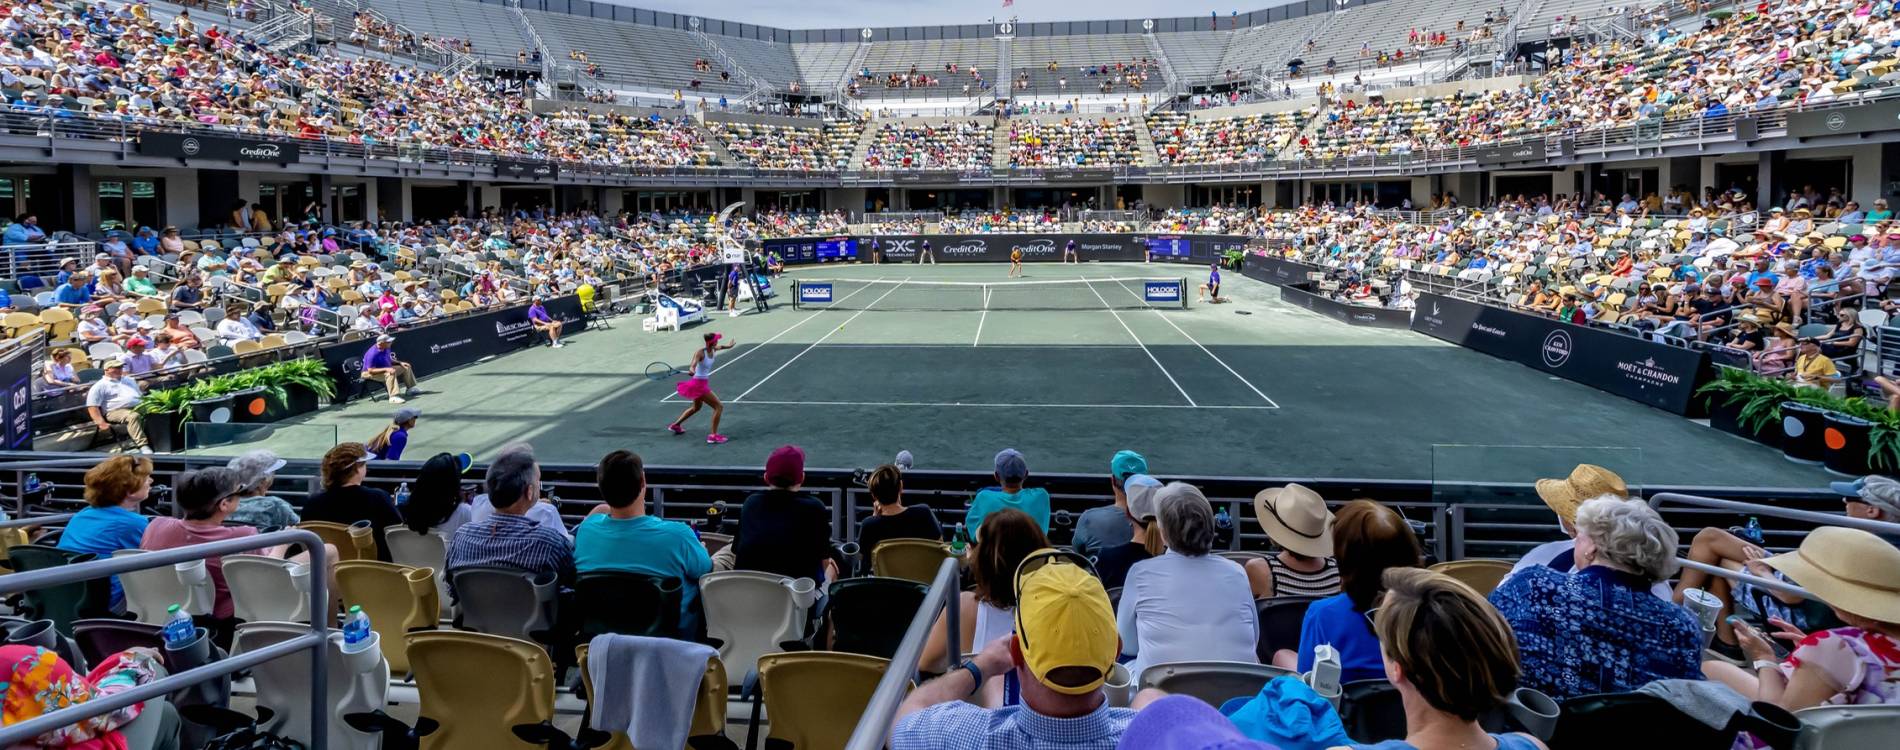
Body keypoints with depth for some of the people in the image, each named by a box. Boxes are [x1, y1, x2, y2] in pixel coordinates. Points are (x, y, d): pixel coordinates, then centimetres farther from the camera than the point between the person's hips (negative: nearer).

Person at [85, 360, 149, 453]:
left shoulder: (129, 380, 28)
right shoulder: (100, 386, 8)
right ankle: (143, 446, -44)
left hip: (138, 408, 6)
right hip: (116, 411, -6)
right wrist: (101, 423, -12)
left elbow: (141, 396, 33)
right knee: (134, 416, -38)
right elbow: (92, 406, 0)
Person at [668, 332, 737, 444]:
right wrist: (692, 371, -58)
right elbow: (692, 366, -38)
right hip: (699, 383, -10)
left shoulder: (713, 350, -3)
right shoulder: (700, 352, -25)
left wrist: (726, 346, 29)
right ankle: (713, 435, -7)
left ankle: (675, 425, 46)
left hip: (703, 383, 10)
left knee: (696, 407, 30)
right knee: (719, 406, -10)